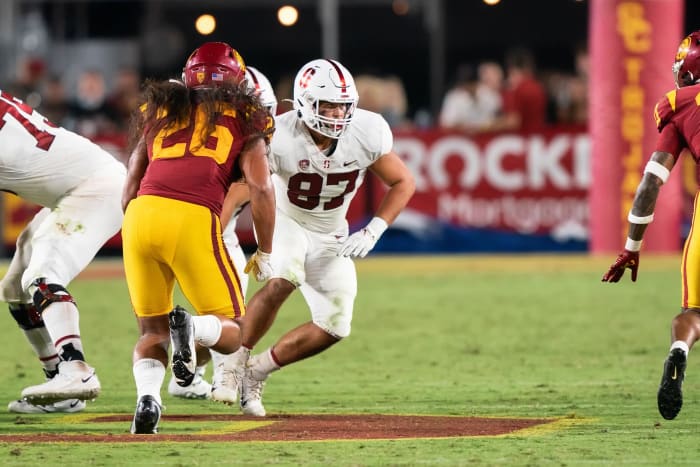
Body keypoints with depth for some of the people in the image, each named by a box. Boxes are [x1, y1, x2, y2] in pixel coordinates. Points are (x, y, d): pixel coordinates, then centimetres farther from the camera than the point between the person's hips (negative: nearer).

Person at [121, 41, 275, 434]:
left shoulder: (159, 111, 26)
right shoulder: (244, 118, 17)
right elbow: (261, 187, 5)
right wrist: (265, 253, 14)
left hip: (142, 212, 3)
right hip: (194, 221, -3)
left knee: (152, 330, 18)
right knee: (233, 334, 10)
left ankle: (147, 397, -11)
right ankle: (192, 328, -24)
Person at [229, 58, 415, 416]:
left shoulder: (367, 133, -22)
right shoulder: (280, 138, -30)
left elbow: (403, 183, -8)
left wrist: (372, 233, -19)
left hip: (330, 235, 4)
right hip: (284, 221, -4)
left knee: (334, 327, 0)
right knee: (282, 282, -35)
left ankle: (257, 371, 17)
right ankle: (235, 362, -19)